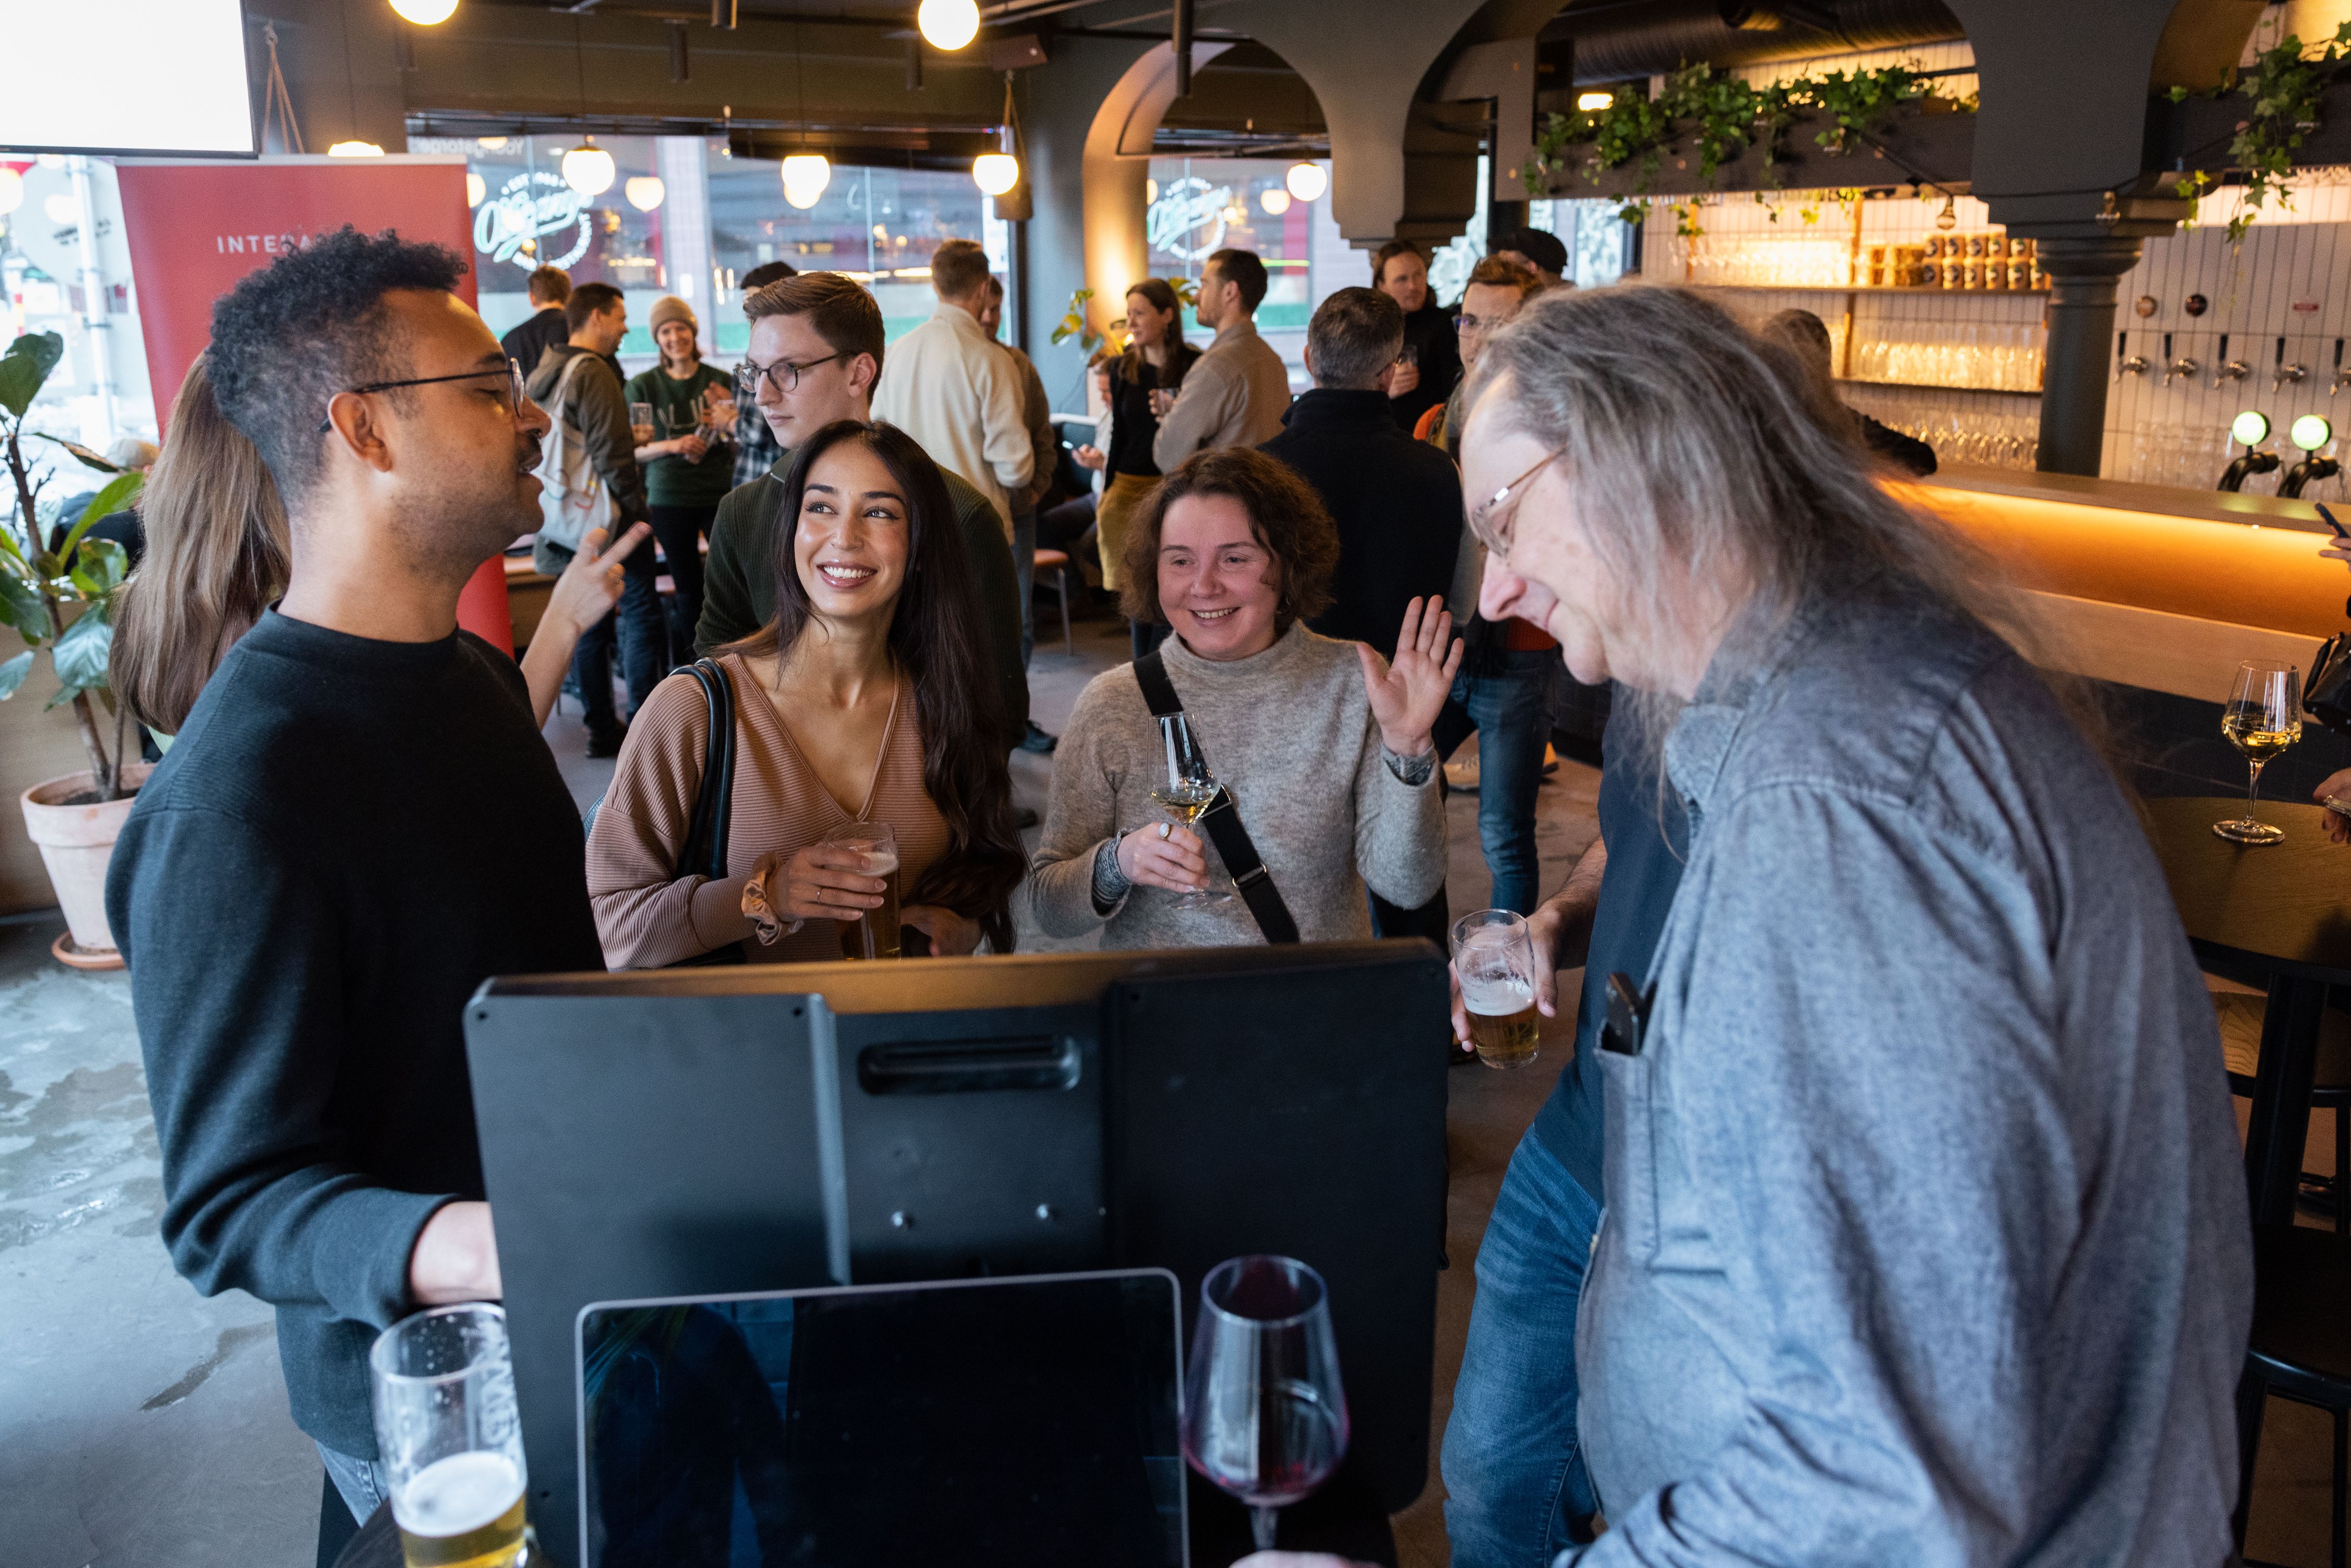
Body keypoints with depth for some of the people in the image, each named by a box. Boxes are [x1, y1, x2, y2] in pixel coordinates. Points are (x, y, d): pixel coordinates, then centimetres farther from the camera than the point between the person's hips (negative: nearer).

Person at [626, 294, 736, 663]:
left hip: (720, 494, 0)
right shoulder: (642, 386, 3)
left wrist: (730, 422, -15)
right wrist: (672, 446, -16)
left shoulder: (720, 381, 4)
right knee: (688, 591, 5)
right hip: (669, 500, 0)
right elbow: (631, 451, 2)